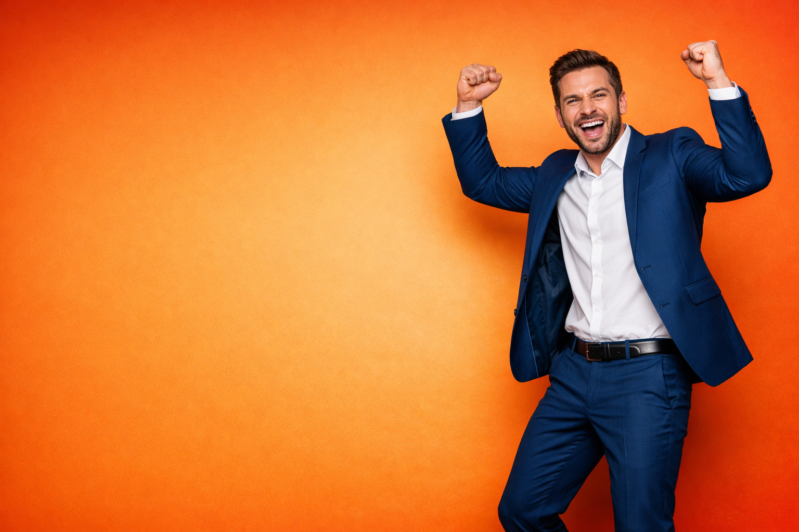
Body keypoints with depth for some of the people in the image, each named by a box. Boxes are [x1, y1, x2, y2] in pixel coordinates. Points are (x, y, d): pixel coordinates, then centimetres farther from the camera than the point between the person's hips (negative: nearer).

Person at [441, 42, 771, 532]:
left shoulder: (671, 156, -1)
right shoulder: (556, 175, 14)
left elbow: (747, 174, -16)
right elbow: (483, 181, 24)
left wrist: (719, 82, -24)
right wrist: (469, 106, 12)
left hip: (647, 377, -5)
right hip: (572, 372, 6)